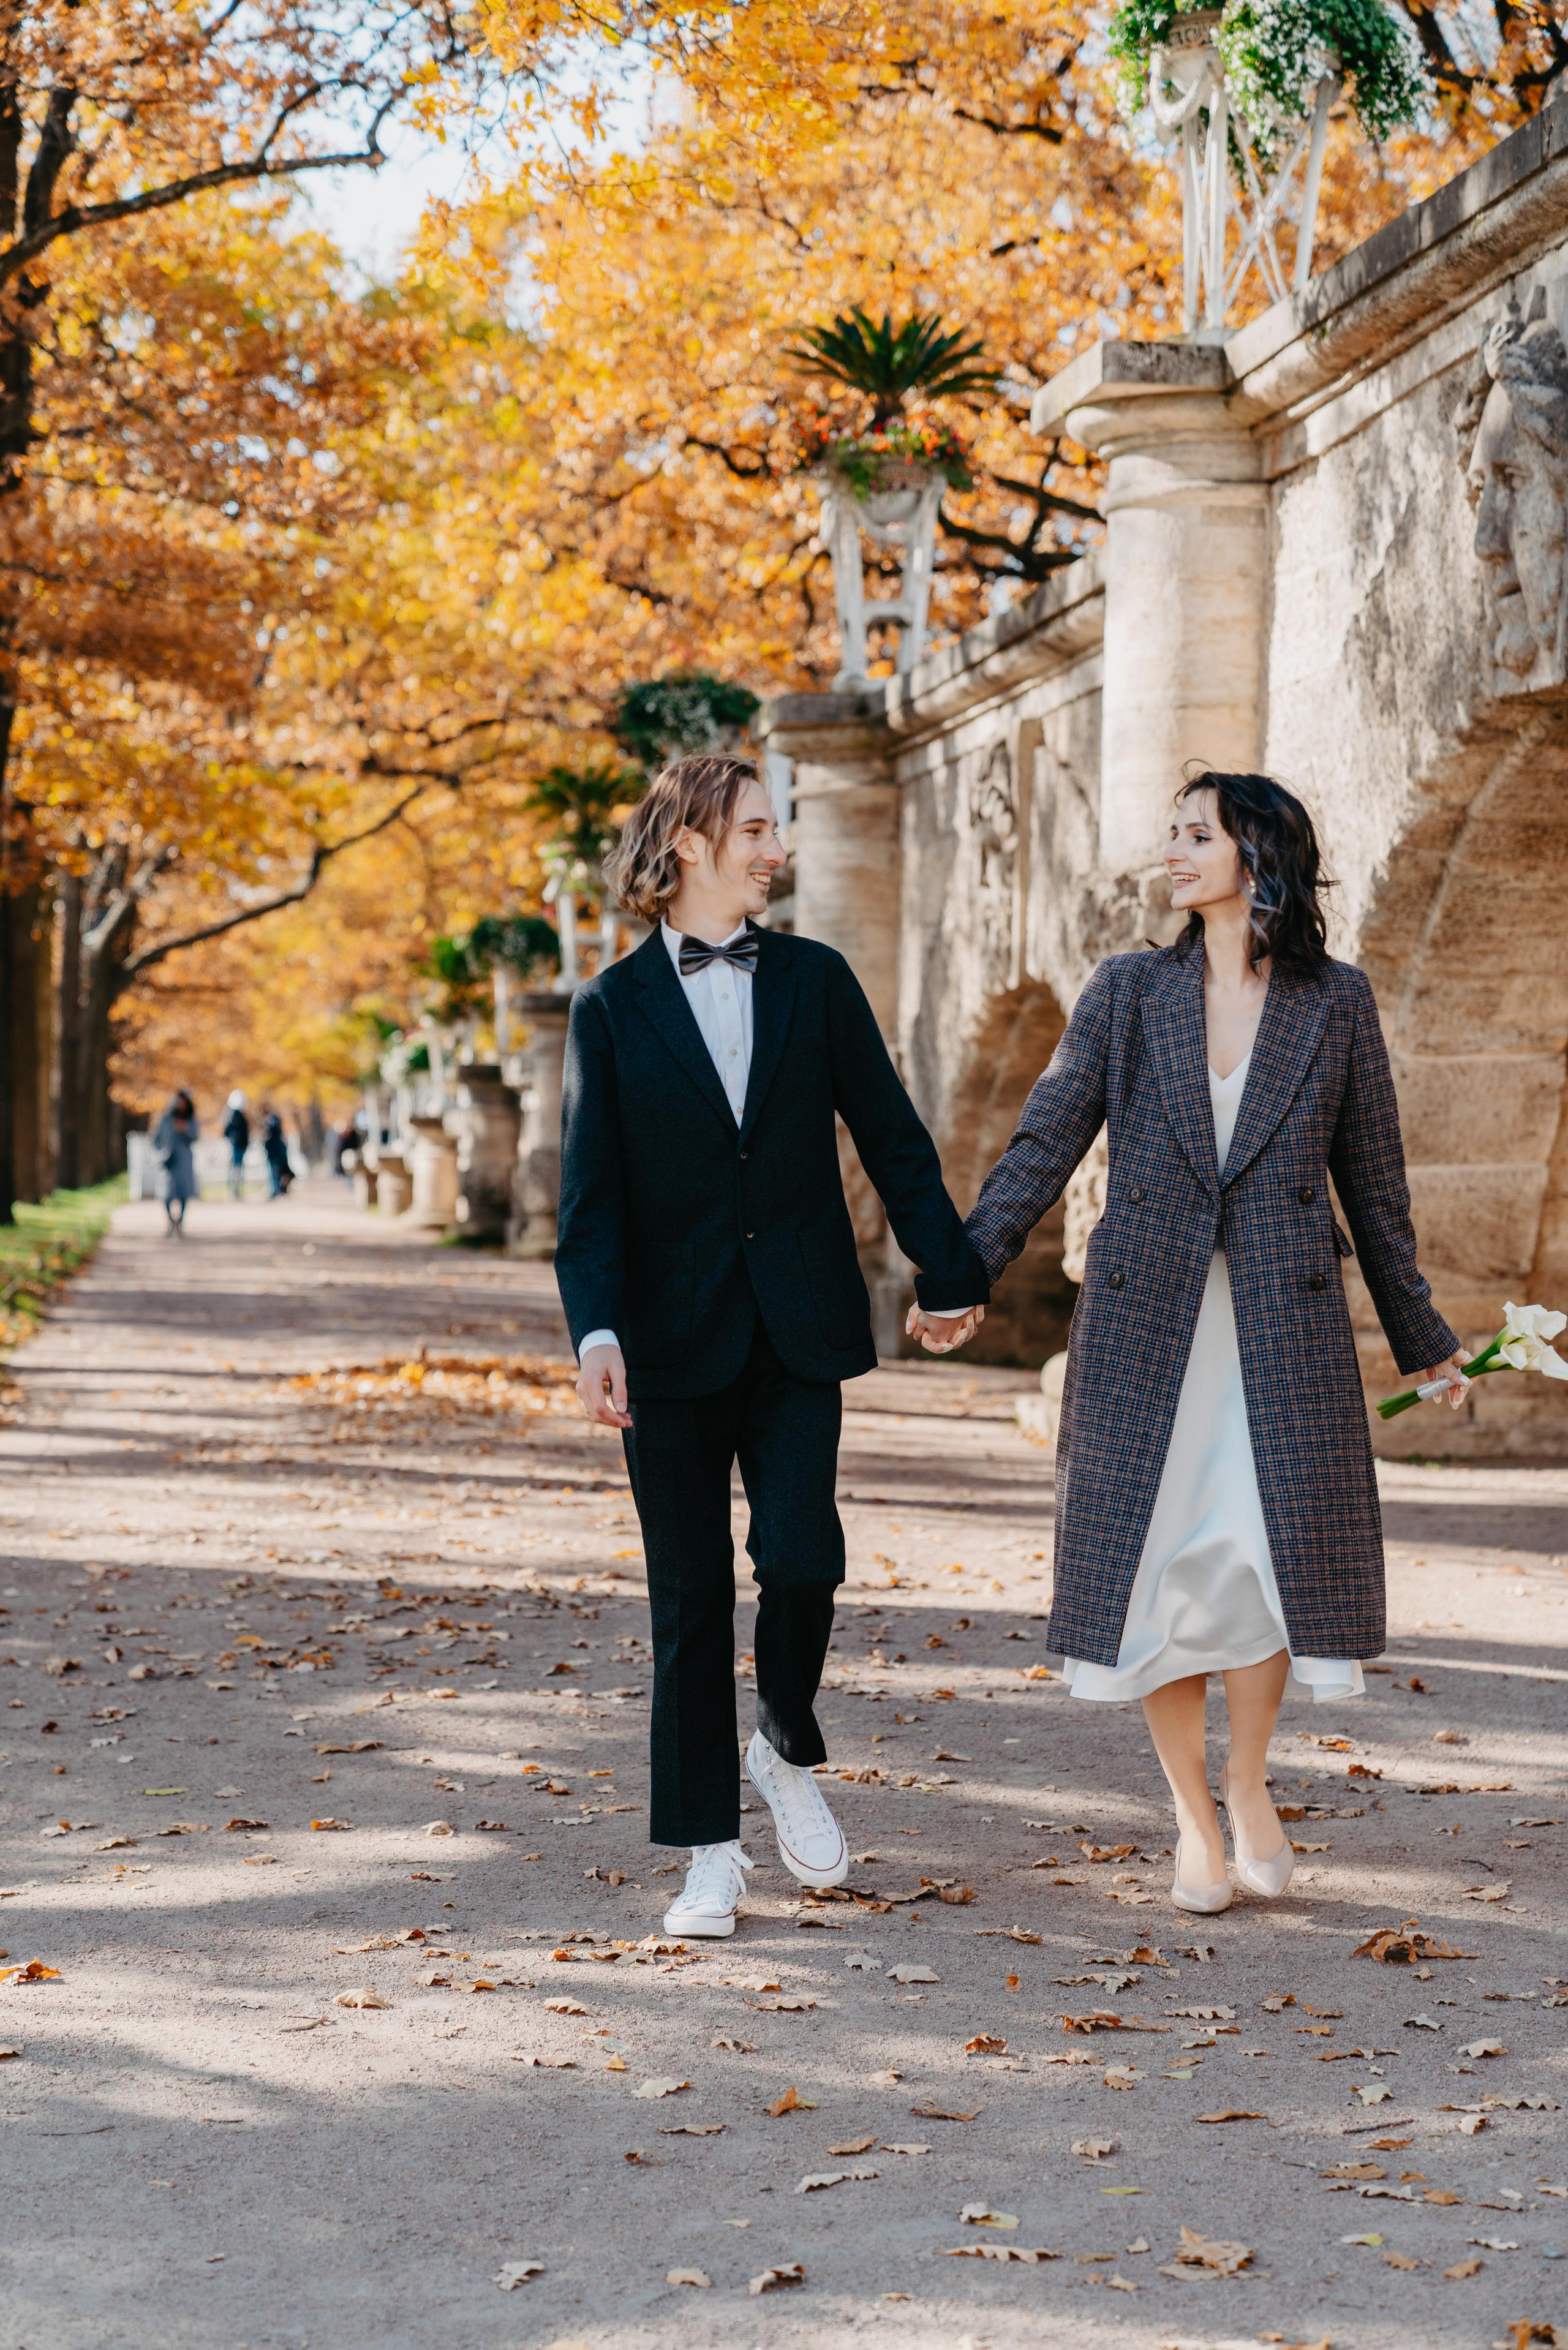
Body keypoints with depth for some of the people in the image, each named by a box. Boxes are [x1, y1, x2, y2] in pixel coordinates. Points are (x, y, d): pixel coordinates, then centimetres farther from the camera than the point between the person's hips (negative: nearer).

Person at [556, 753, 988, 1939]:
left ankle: (790, 1752, 17)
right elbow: (592, 1187, -2)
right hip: (674, 1339, -1)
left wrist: (949, 1271, 11)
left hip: (798, 1330, 1)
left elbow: (891, 1136, 11)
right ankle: (710, 1852, 12)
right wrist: (596, 1328, -15)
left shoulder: (816, 980, 8)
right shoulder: (613, 1006, 2)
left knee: (800, 1557, -13)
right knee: (692, 1596, 3)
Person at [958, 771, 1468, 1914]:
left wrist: (1424, 1341, 13)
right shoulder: (1128, 992, 5)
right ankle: (1194, 1820, 16)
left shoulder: (1337, 1002, 4)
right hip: (1145, 1327, 1)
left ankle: (1248, 1781, 15)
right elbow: (1044, 1144, 2)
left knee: (1274, 1546, -10)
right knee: (1161, 1564, 2)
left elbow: (1373, 1186, 10)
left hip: (1285, 1328, -1)